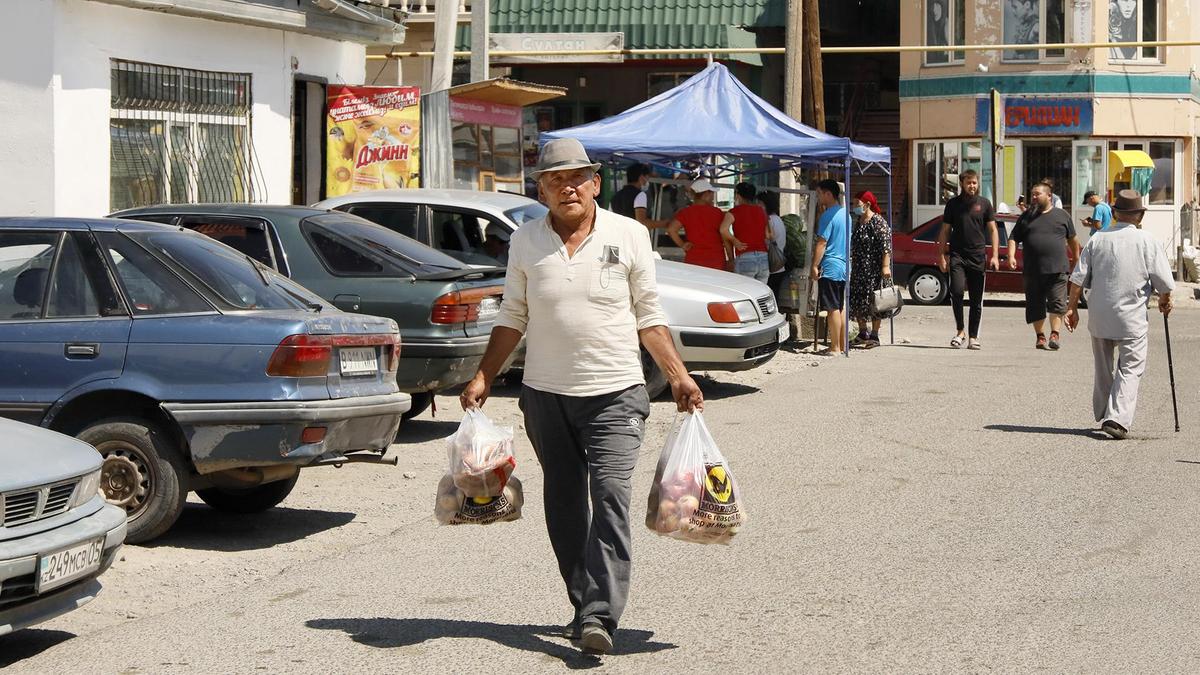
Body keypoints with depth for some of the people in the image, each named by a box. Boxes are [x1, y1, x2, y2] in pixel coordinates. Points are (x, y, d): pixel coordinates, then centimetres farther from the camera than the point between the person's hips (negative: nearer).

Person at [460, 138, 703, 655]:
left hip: (615, 394, -3)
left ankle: (600, 614, -18)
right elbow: (513, 318, 12)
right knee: (563, 503, 9)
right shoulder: (526, 241, 5)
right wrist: (483, 377, 5)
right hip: (545, 394, 3)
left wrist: (678, 377, -2)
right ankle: (584, 607, 19)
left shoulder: (628, 235, 0)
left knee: (610, 497, -14)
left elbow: (648, 317, 5)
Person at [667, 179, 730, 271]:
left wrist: (682, 245, 0)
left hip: (693, 260, 2)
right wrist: (731, 260, 5)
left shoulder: (685, 212, 3)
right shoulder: (718, 213, -1)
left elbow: (671, 229, -11)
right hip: (716, 261, -2)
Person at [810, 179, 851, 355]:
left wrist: (814, 266, -15)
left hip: (830, 268, -9)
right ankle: (843, 346, 15)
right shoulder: (845, 214, 14)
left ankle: (835, 348, -6)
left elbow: (821, 243, -18)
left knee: (833, 309, -6)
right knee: (841, 308, 13)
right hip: (844, 267, 9)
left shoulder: (828, 216, -13)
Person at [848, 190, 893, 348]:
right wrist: (851, 263, 23)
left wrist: (886, 266, -24)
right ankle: (863, 333, 21)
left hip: (874, 270, -8)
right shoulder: (857, 221, 13)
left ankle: (874, 336, 2)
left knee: (873, 302, -4)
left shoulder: (878, 222, -13)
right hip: (858, 269, 8)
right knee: (857, 300, 9)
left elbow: (886, 246, -19)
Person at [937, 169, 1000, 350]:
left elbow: (993, 230, 7)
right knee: (956, 291, -18)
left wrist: (995, 256, -3)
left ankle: (973, 337, 10)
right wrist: (942, 256, 4)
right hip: (957, 255, -1)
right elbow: (945, 231, 11)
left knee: (976, 300, 2)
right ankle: (960, 331, -3)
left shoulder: (984, 204, 7)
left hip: (978, 257, 1)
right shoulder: (953, 204, 8)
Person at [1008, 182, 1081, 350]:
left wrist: (1076, 259, 19)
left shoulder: (1062, 215, 9)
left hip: (1057, 269, -2)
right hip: (1033, 271, 2)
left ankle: (1055, 334, -7)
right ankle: (1040, 336, 15)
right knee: (1035, 306, 5)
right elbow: (1013, 238, 10)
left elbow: (1072, 239, 18)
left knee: (1057, 303, -10)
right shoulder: (1026, 217, 12)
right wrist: (1011, 256, -6)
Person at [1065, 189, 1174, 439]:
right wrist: (1165, 301, 13)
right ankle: (1117, 419, -15)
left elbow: (1078, 278, 1)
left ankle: (1103, 415, 30)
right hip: (1132, 316, -4)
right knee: (1131, 368, 0)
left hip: (1099, 315, 4)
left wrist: (1072, 307, 8)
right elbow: (1164, 281, -6)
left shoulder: (1098, 239, 3)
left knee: (1104, 368, 18)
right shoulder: (1146, 240, -6)